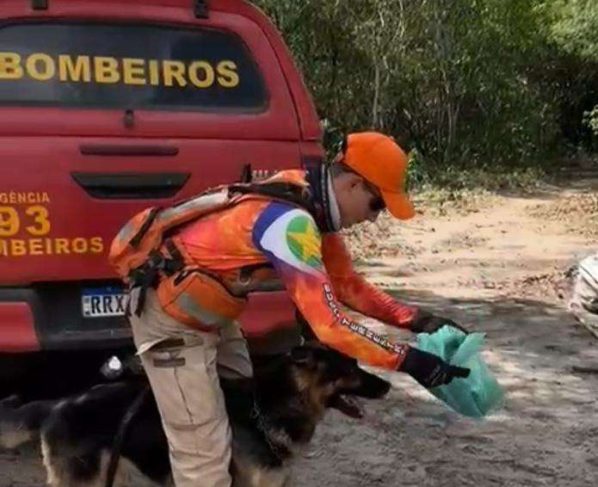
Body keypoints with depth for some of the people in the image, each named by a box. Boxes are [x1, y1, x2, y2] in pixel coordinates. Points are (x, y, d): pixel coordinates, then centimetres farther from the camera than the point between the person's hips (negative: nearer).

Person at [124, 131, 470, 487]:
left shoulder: (313, 204, -1)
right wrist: (406, 360, -28)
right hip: (172, 317, -10)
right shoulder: (292, 221, -31)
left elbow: (346, 282, 8)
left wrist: (413, 318, -3)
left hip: (210, 313, 10)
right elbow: (328, 324, -33)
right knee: (206, 453, -9)